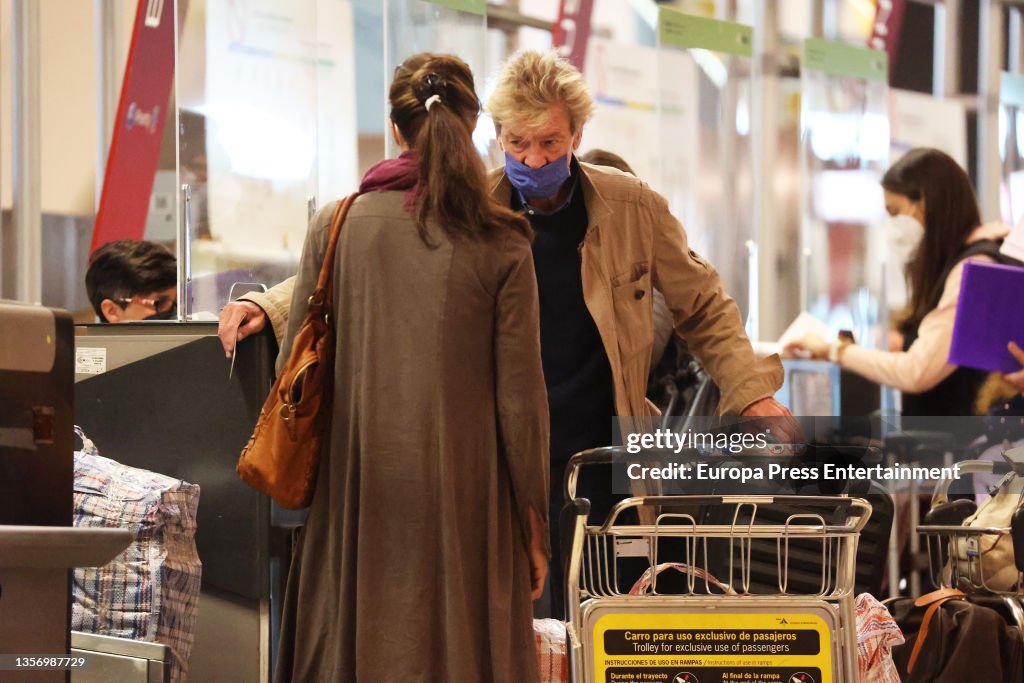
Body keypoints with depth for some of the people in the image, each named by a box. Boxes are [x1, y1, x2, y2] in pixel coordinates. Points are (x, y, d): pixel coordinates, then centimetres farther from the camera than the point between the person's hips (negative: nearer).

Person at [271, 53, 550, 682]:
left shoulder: (337, 225, 0)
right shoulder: (500, 244, -4)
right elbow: (520, 393, -4)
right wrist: (534, 522, 4)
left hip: (358, 492, 2)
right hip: (465, 494, -2)